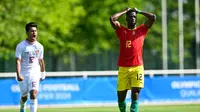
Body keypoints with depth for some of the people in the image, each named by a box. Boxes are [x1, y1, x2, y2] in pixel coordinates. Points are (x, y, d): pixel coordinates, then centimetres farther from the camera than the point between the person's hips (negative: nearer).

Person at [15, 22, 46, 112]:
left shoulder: (39, 46, 2)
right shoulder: (21, 46, -10)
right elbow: (18, 61, -17)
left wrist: (43, 73, 21)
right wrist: (18, 75, -28)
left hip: (34, 74, 1)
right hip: (23, 74, -1)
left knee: (33, 94, -18)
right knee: (24, 96, 13)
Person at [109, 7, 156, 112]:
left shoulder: (142, 29, 10)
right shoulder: (121, 30, 10)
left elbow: (153, 17, 1)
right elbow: (112, 19, -4)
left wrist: (139, 11, 10)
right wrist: (125, 11, 8)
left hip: (137, 67, -1)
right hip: (123, 68, 1)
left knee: (135, 93, -10)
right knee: (121, 94, 3)